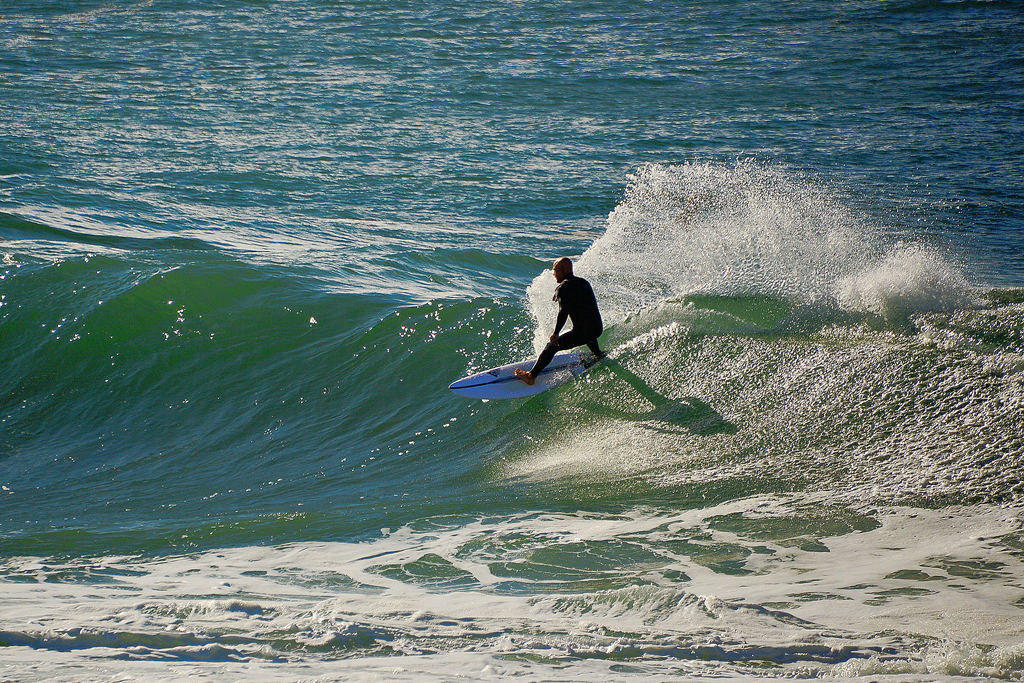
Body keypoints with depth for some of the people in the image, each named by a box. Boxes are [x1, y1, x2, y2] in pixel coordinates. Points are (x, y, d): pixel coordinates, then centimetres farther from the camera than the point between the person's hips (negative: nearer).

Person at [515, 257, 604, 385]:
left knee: (552, 346, 5)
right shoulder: (584, 282, 14)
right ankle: (598, 354, 58)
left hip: (582, 333, -7)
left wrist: (556, 333, -17)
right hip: (598, 329, 7)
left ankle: (531, 376, 6)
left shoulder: (562, 288, -8)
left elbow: (563, 312, -20)